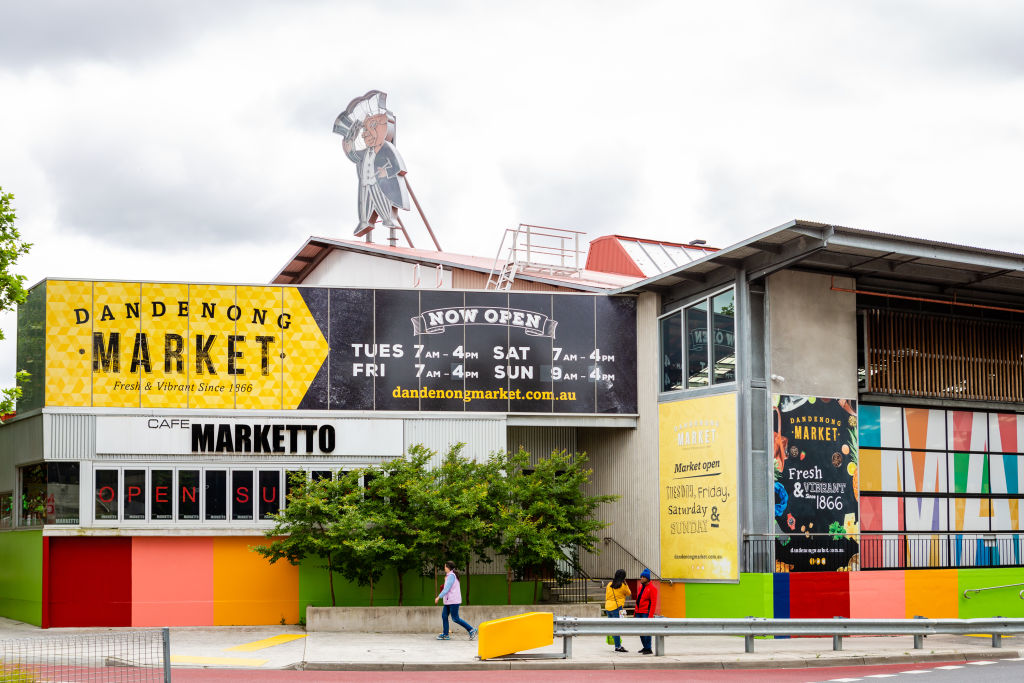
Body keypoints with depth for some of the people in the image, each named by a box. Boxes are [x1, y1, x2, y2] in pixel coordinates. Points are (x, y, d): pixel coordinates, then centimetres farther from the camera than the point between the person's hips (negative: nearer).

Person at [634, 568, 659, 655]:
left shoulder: (652, 588, -6)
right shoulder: (640, 587, 18)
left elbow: (653, 603, -12)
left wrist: (650, 615, -18)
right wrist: (635, 612, 18)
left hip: (646, 613, -8)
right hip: (639, 613, 8)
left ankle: (648, 649, -8)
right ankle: (645, 647, 18)